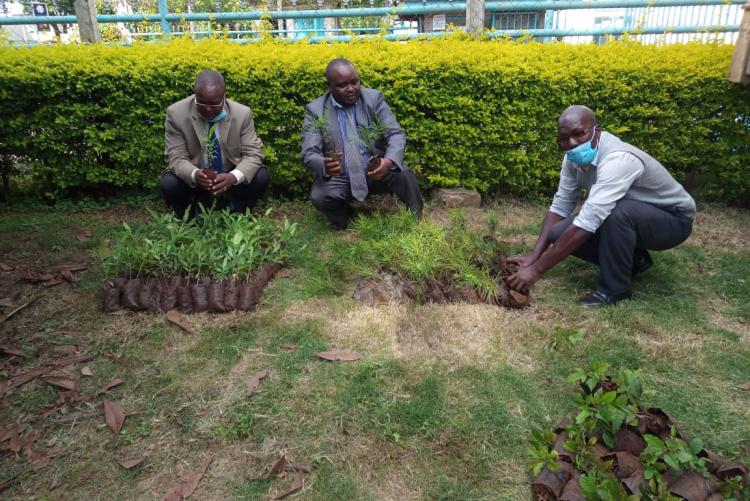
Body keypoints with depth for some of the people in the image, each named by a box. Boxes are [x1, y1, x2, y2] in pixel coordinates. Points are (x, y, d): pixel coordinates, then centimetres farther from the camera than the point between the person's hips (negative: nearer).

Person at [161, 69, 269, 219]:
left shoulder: (242, 114, -16)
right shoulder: (176, 114, -18)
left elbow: (253, 154, -15)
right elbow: (177, 158, -16)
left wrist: (233, 177, -37)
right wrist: (195, 175, -41)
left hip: (230, 176, 1)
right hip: (194, 177, 0)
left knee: (261, 177, -25)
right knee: (169, 184, -30)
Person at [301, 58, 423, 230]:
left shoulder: (374, 98, -3)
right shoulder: (315, 110, -6)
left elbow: (396, 134, -9)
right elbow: (309, 153, -12)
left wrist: (389, 161, -32)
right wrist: (324, 166, -37)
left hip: (375, 171, 1)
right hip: (338, 177, -1)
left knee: (405, 176, -26)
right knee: (319, 196, -30)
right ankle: (342, 213, 5)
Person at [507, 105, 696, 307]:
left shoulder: (618, 159, -36)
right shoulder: (574, 157, -11)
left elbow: (586, 223, -41)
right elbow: (560, 206, -8)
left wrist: (536, 269, -40)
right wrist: (533, 256, -19)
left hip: (673, 219, -7)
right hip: (627, 218, 7)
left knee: (616, 212, -39)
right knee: (559, 233, -12)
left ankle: (614, 288, -16)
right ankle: (632, 259, 9)